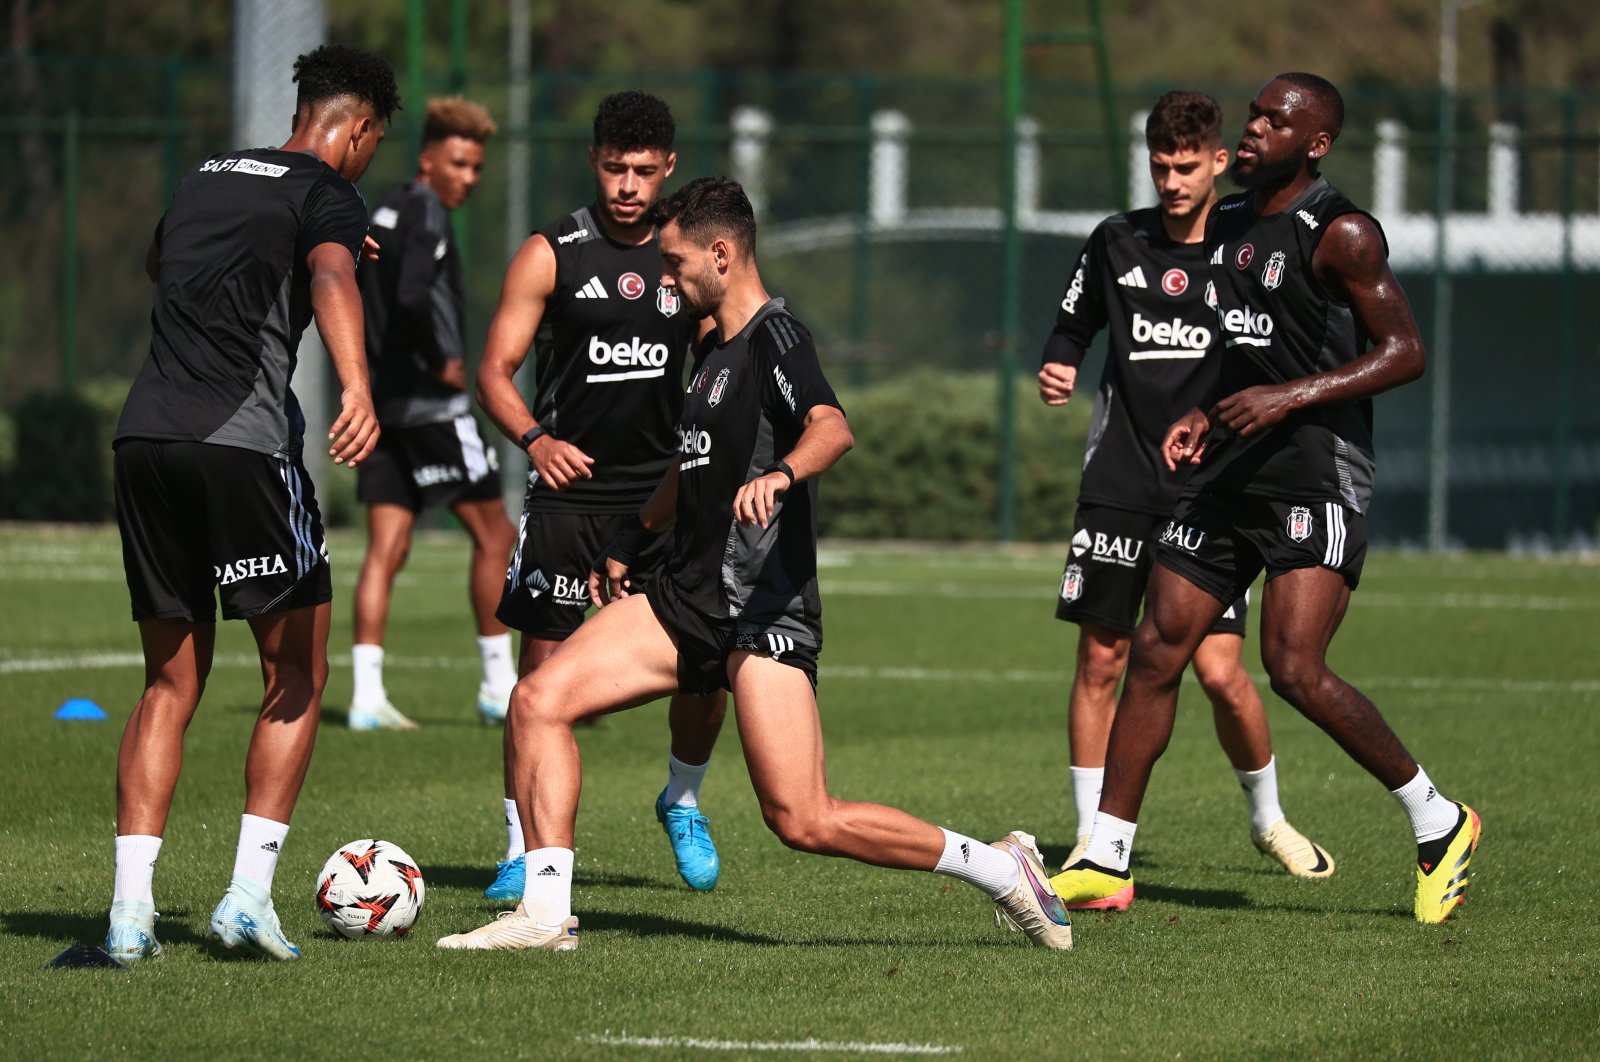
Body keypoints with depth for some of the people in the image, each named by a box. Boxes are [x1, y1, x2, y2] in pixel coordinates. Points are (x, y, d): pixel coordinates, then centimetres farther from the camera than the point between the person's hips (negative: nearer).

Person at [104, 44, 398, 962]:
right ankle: (249, 897, -2)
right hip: (243, 441, -6)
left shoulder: (207, 177, 23)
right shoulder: (331, 195, 2)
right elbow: (333, 282, -21)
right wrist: (358, 389, -37)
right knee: (297, 677, 7)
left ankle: (132, 908, 2)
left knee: (171, 683, 12)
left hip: (146, 438, 6)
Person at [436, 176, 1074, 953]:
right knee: (538, 700, -5)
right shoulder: (715, 349, 17)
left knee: (804, 822, -14)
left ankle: (1000, 867, 1)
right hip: (686, 600, 9)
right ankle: (545, 912, -5)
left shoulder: (774, 336, -10)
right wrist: (632, 541, 44)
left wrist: (781, 474, -50)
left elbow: (832, 427, -31)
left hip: (766, 611, -9)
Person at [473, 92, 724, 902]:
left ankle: (683, 803, 25)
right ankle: (525, 847, 3)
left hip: (668, 488, 2)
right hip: (570, 487, -2)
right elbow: (495, 369, -5)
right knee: (544, 671, -7)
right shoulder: (550, 256, -3)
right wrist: (535, 439, -23)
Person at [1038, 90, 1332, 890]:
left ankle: (1268, 819, 17)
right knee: (1100, 660, -1)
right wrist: (1057, 368, -3)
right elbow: (1073, 325, 18)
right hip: (1120, 486, 2)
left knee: (1219, 670, -8)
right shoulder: (1117, 242, 6)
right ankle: (1094, 840, 9)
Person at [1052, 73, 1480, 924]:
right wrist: (1202, 418, 11)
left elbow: (1405, 352, -14)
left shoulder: (1340, 235, -11)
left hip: (1316, 477, -8)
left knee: (1295, 670, -17)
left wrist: (1288, 397, -22)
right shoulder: (1224, 224, 14)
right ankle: (1104, 861, 8)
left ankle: (1438, 823, 0)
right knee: (1155, 652, 2)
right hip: (1229, 471, 8)